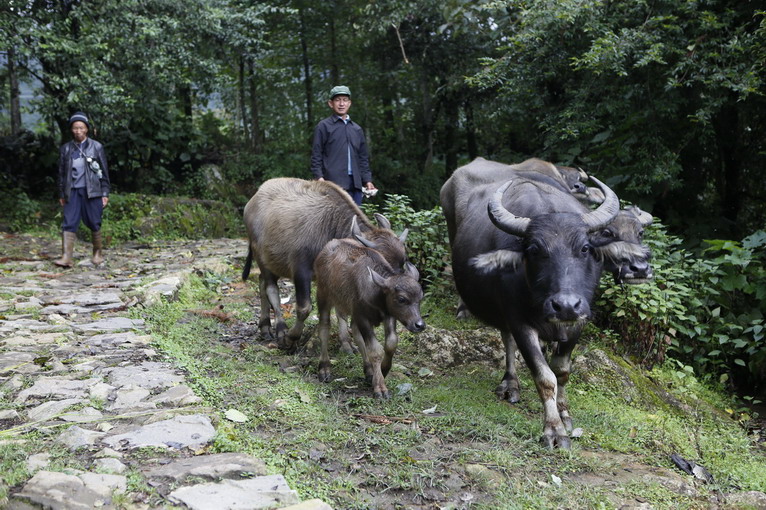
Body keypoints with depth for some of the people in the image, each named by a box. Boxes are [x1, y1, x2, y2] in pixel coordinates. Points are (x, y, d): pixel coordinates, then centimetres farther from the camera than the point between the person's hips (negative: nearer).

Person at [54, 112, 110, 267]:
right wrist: (61, 194, 12)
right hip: (72, 191, 2)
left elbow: (104, 171, 4)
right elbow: (61, 172, 14)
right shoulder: (65, 149, 9)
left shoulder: (96, 147, 3)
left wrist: (105, 193, 0)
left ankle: (97, 253, 19)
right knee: (69, 224, -7)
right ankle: (66, 258, -11)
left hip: (91, 191, -2)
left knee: (94, 223, 4)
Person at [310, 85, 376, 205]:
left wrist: (367, 180, 13)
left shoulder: (357, 129, 20)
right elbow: (316, 155, 1)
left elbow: (363, 158, 22)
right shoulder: (324, 126, 5)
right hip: (334, 182, -5)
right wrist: (319, 177, -11)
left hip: (355, 183, 5)